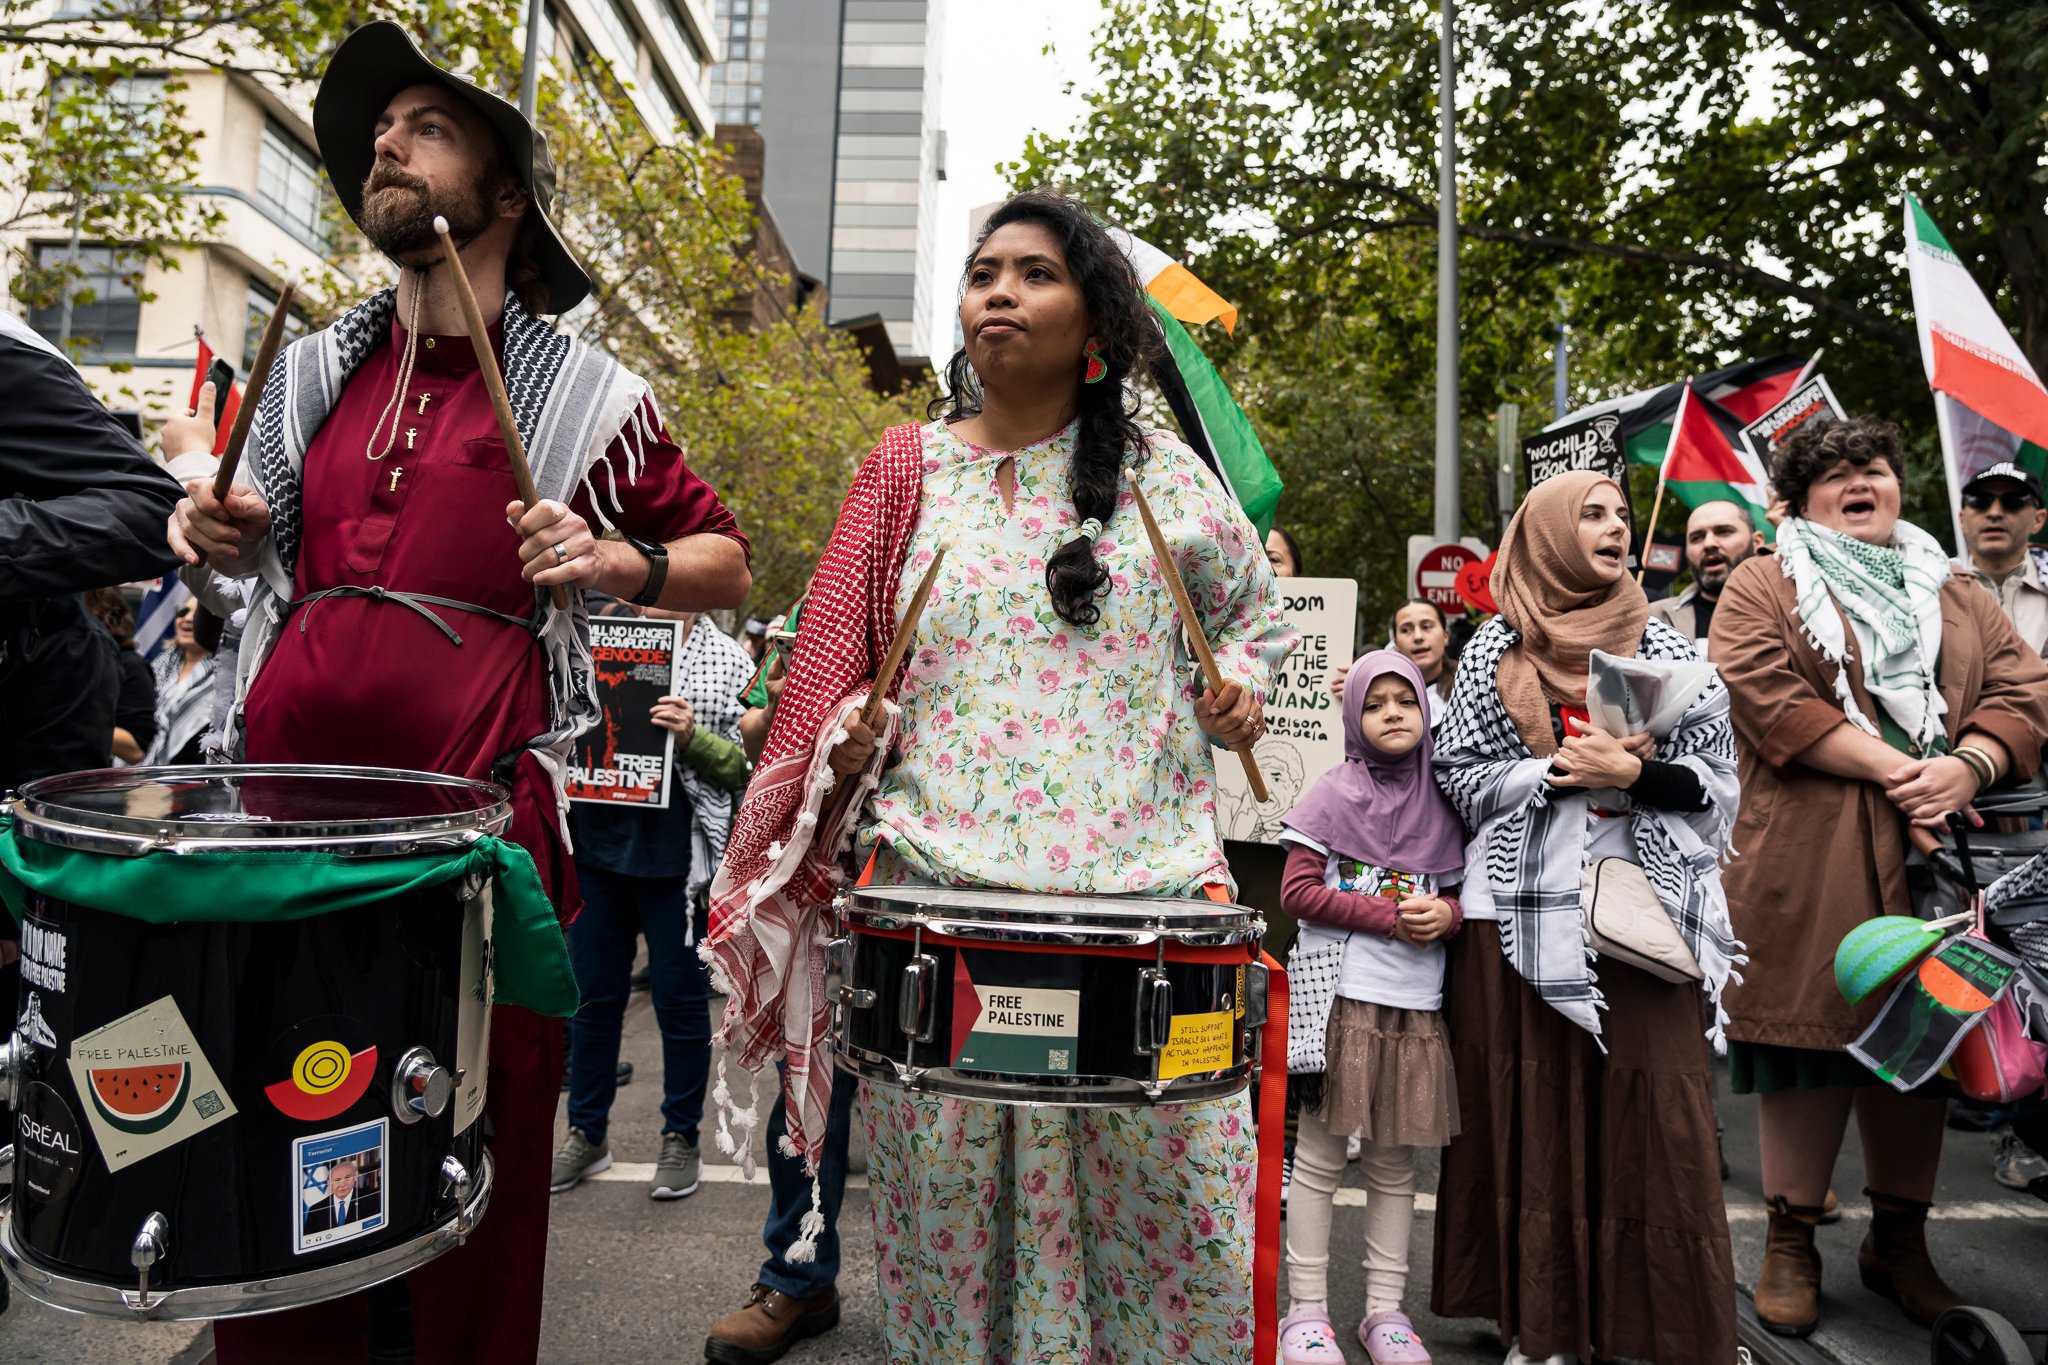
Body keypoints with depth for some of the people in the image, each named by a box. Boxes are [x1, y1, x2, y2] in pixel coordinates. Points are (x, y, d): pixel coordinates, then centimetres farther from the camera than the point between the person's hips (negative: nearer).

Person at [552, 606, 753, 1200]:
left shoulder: (728, 662, 1)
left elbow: (744, 766, -3)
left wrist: (692, 737, -20)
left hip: (675, 856, -3)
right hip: (596, 846, 3)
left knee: (680, 1000, 6)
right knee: (593, 995, 12)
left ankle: (682, 1138, 22)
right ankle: (586, 1133, 28)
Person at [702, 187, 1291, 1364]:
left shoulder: (1162, 470, 9)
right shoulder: (910, 467, 11)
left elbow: (1255, 603, 22)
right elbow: (835, 658, 13)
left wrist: (1240, 681, 3)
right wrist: (849, 729, -7)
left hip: (1142, 878, 0)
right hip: (941, 880, 1)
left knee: (1173, 1184, 3)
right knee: (947, 1189, 4)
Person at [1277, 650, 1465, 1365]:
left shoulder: (1441, 803, 10)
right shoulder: (1334, 793, -1)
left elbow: (1460, 894, 17)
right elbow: (1298, 891, -8)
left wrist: (1447, 913, -7)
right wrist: (1391, 916, -14)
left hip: (1417, 1007, 4)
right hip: (1342, 999, -4)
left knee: (1395, 1166, 12)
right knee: (1319, 1160, 3)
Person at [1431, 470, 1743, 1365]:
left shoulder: (1667, 651, 11)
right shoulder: (1493, 651, 7)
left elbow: (1714, 782, 8)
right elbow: (1459, 775, 2)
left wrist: (1633, 772, -11)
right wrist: (1559, 770, -11)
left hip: (1639, 912, 1)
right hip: (1522, 912, -1)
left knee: (1649, 1115, -2)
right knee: (1530, 1117, 2)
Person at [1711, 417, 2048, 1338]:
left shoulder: (1954, 596, 20)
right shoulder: (1762, 589, 5)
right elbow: (1768, 699, -10)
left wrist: (1966, 767, -10)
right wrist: (1896, 770, -14)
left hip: (1932, 858, 4)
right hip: (1807, 864, -4)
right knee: (1808, 1034, -1)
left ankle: (1899, 1241, 24)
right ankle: (1791, 1242, 11)